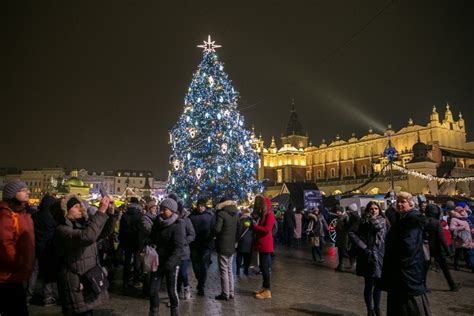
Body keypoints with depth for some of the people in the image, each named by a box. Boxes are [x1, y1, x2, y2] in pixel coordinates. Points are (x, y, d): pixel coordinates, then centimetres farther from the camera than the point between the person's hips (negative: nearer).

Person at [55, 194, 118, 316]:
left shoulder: (83, 224, 8)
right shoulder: (62, 230, -17)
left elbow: (105, 231, 10)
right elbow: (86, 237, -35)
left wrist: (110, 212, -7)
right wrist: (101, 211, -32)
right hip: (77, 285, -8)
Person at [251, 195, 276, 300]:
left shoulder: (269, 215, -13)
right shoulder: (263, 215, 15)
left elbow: (267, 229, -22)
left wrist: (254, 226, -14)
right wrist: (254, 227, -1)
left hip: (266, 245, -9)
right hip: (261, 244, 9)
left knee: (265, 267, -6)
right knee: (263, 266, 15)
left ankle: (267, 291, -1)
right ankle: (264, 287, 24)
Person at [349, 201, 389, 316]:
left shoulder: (384, 221, 8)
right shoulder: (363, 221, -4)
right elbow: (352, 233, -13)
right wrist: (363, 246, -15)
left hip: (381, 255, 4)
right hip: (369, 256, -3)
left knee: (379, 284, 12)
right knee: (369, 285, 3)